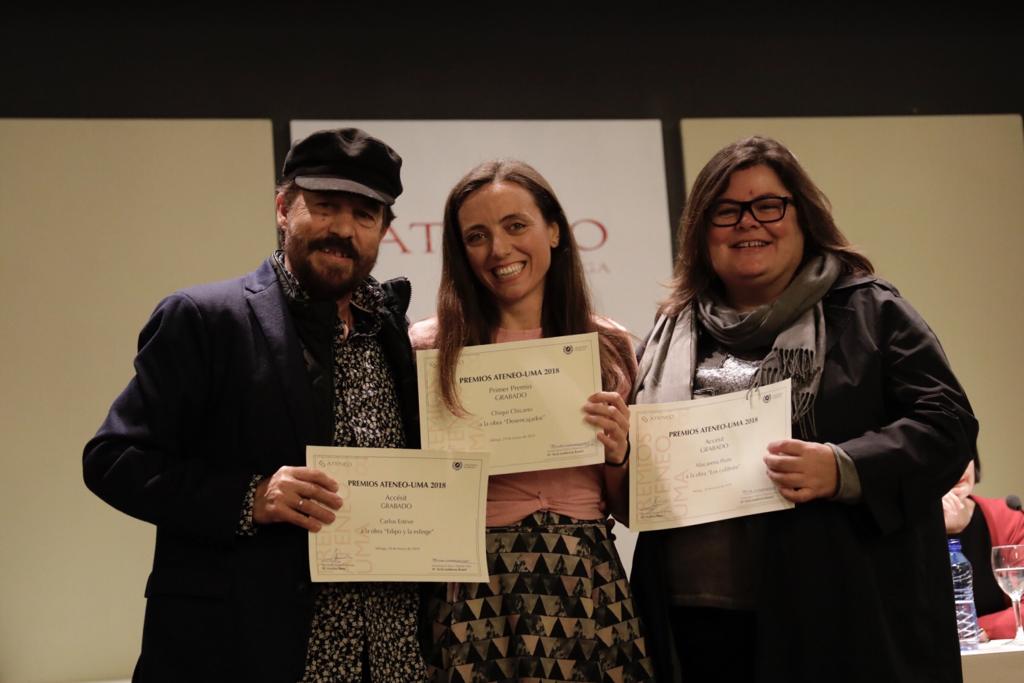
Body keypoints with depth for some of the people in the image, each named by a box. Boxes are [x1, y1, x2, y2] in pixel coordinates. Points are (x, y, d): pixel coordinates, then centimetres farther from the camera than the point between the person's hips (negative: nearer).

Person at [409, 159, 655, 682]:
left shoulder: (609, 345, 5)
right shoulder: (430, 348, -2)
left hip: (588, 590, 2)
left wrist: (618, 454, -6)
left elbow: (627, 506, 12)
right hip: (476, 593, -2)